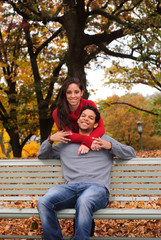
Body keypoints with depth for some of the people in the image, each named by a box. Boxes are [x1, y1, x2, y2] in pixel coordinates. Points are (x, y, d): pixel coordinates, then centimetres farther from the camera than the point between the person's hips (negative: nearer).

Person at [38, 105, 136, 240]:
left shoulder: (104, 140, 26)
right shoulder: (66, 143, 31)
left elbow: (131, 153, 22)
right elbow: (42, 155, 38)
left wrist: (110, 146, 6)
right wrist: (50, 139, 18)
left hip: (97, 187, -2)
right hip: (71, 187, 3)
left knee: (83, 202, -41)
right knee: (43, 202, -30)